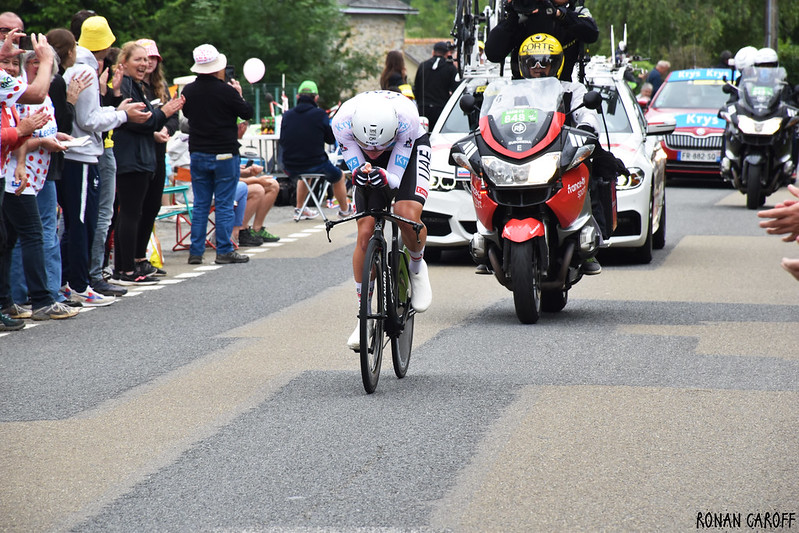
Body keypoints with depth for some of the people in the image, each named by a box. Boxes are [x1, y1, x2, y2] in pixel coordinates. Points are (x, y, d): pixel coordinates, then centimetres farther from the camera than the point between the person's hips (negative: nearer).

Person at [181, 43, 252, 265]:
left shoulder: (189, 90, -1)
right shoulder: (226, 91, -15)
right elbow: (247, 113, -4)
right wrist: (239, 95, 14)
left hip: (197, 154, 4)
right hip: (224, 154, -4)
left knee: (200, 205, 9)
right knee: (224, 205, 1)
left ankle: (196, 252, 8)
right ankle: (224, 251, 2)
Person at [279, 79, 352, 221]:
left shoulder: (287, 115, -4)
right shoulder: (320, 114, -12)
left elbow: (282, 140, 9)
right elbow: (332, 139, -1)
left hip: (290, 167, 4)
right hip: (316, 164, -4)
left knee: (304, 175, 40)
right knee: (339, 176, 27)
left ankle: (299, 209, 44)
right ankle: (344, 210, 43)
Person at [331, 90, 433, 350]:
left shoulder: (406, 118, -40)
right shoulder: (342, 122, -35)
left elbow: (395, 179, -32)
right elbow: (356, 169, -26)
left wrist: (384, 177, -54)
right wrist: (359, 175, -49)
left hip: (410, 148, -2)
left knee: (408, 217, -28)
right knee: (366, 234, -10)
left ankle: (417, 267, 6)